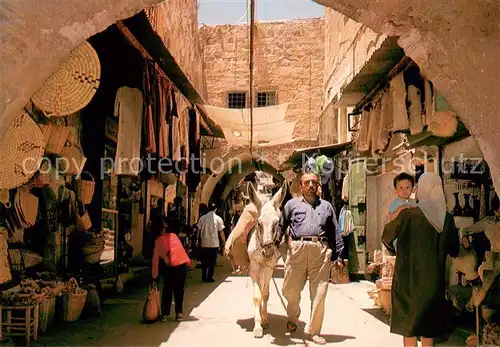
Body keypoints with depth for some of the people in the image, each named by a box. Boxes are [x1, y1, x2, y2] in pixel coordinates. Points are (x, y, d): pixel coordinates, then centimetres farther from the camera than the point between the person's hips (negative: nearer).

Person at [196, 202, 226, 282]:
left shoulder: (202, 218, 0)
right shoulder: (218, 219, -6)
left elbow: (199, 230, 1)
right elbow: (221, 232, -5)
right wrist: (224, 242, 5)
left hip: (204, 243, 2)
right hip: (214, 243, -2)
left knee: (204, 260, 13)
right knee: (212, 261, 5)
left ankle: (204, 277, 16)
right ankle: (209, 278, 5)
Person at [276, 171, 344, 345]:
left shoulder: (326, 206, 20)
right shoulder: (292, 204, 16)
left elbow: (335, 232, 18)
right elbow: (281, 225, 15)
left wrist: (338, 256, 13)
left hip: (321, 250, 1)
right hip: (297, 248, -1)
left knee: (319, 293, 0)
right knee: (290, 290, 4)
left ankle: (314, 330, 13)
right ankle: (293, 318, 34)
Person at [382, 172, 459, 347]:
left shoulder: (408, 214, -16)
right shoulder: (447, 218, -4)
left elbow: (386, 237, -4)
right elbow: (454, 250, 8)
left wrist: (393, 250, 16)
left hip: (410, 279, -4)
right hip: (434, 279, 4)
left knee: (409, 325, 8)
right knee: (429, 327, 16)